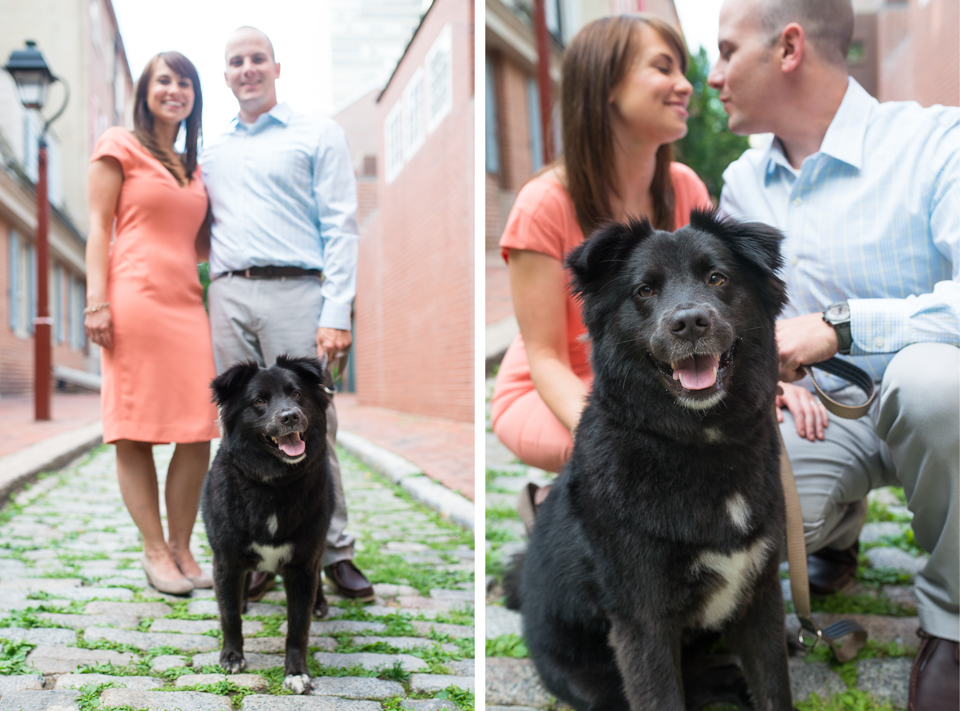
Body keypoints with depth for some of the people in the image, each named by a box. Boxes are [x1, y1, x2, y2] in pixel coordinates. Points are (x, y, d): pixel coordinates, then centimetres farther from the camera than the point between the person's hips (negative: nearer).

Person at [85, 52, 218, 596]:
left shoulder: (193, 168, 23)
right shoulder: (120, 146, 7)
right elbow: (99, 227, 0)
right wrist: (97, 301, -10)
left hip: (187, 302, 6)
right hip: (137, 299, -6)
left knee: (199, 431, -2)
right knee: (135, 432, -3)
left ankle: (182, 548, 8)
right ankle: (156, 550, 4)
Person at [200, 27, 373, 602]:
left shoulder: (318, 134, 7)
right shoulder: (213, 150, 21)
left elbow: (341, 227, -1)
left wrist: (337, 314, -11)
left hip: (294, 294, -4)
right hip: (229, 296, 4)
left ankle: (335, 551, 4)